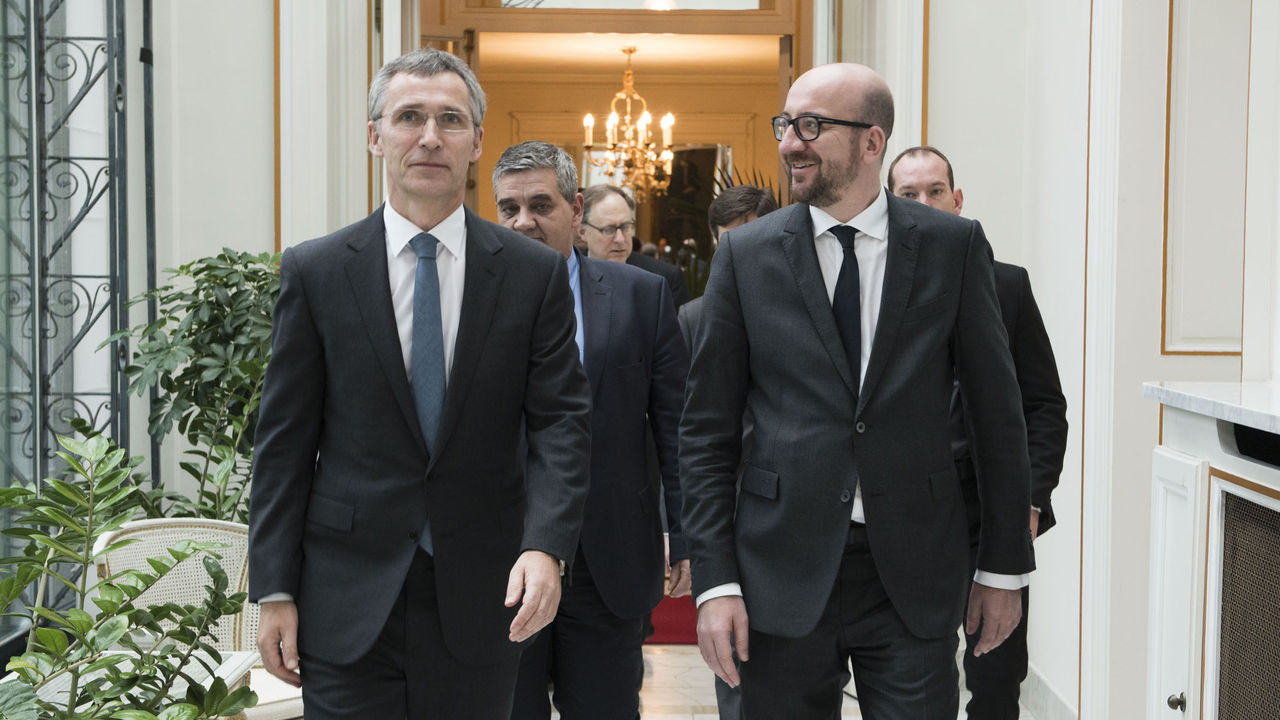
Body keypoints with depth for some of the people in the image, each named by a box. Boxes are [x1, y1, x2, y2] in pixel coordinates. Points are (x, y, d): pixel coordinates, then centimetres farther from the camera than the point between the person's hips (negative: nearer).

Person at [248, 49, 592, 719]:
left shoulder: (536, 273, 0)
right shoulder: (315, 272, 0)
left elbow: (561, 423, -4)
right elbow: (284, 443, 1)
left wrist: (545, 546, -19)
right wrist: (275, 591, -2)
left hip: (481, 601, 1)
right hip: (348, 605, -1)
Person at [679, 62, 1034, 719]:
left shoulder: (953, 246, 0)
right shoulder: (745, 255, 1)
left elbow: (997, 413, 4)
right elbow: (706, 430, 1)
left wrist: (1004, 568, 4)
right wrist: (715, 580, -5)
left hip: (914, 574, 0)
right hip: (784, 574, 1)